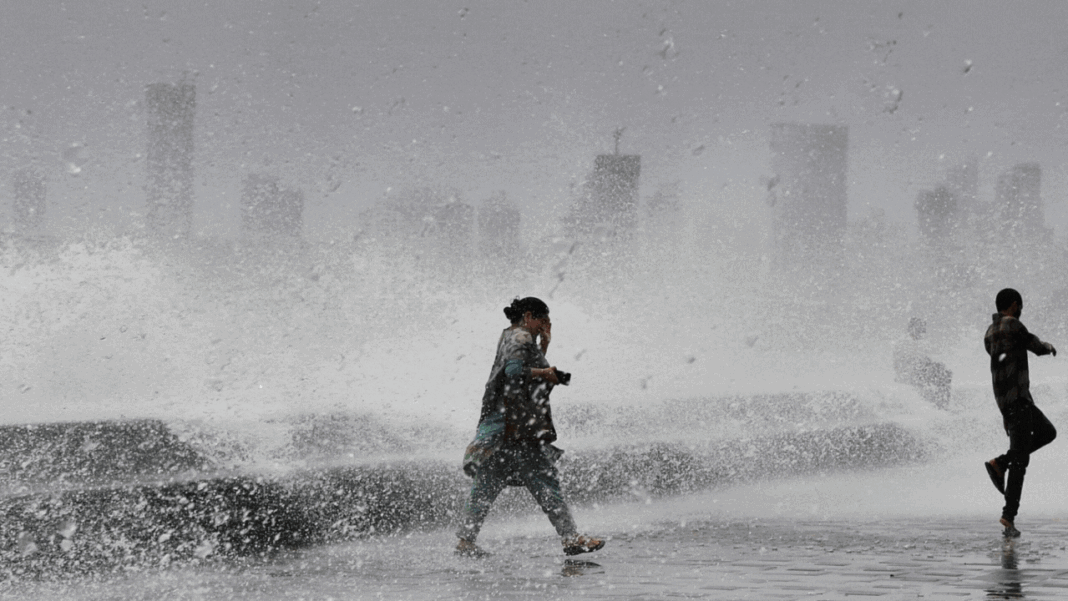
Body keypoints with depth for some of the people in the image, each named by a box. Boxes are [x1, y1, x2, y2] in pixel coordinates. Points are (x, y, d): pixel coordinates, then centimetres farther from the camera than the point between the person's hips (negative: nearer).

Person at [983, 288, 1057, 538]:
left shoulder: (990, 333, 14)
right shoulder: (1012, 325, -12)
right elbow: (1037, 347, -4)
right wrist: (1049, 347, 20)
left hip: (1005, 397, 9)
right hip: (1017, 396, -9)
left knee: (1047, 433, 22)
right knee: (1020, 458, -8)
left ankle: (1000, 464, 11)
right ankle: (1009, 516, -12)